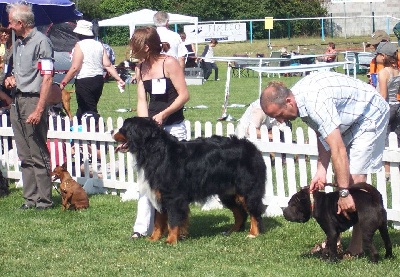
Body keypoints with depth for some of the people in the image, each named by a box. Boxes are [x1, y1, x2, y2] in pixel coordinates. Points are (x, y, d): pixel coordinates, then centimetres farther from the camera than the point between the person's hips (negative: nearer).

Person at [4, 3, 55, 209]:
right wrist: (11, 79, 8)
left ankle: (44, 199, 0)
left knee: (38, 154, -5)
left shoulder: (41, 41, -12)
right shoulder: (20, 43, 16)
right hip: (17, 101, 9)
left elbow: (47, 78, -17)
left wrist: (39, 110, -22)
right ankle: (31, 198, 16)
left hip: (32, 101, -9)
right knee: (25, 155, 11)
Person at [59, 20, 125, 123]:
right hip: (99, 80, 8)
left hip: (84, 82, -8)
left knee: (90, 111, -4)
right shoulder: (99, 45, 8)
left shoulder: (80, 46, -11)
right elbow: (108, 65, 4)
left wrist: (63, 82, -10)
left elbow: (75, 68, -16)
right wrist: (118, 79, 7)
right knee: (82, 108, 19)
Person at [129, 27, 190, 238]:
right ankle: (143, 227, 4)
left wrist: (164, 114, -19)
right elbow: (142, 101, 8)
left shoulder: (169, 63, -9)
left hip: (173, 129, -6)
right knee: (145, 176, 1)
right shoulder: (140, 69, 10)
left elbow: (184, 95, -11)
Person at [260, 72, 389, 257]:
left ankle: (358, 248, -11)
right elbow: (323, 134, 3)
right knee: (340, 177, 6)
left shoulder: (315, 104, -36)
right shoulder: (300, 99, -7)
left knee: (355, 177, -15)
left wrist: (344, 193, -37)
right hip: (350, 118, 9)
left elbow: (338, 150, -38)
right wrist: (321, 170, -7)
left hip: (371, 115, -9)